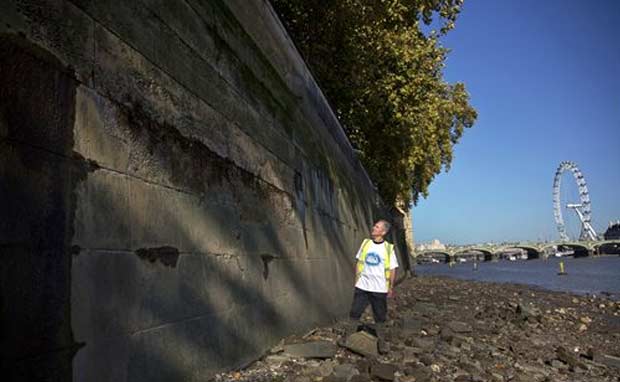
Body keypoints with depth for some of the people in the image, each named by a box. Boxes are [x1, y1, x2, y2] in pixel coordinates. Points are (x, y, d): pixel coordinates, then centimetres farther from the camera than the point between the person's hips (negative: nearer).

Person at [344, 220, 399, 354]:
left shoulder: (389, 248, -6)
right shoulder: (365, 243, 3)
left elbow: (393, 269, -2)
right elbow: (359, 262, 10)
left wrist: (391, 287, -4)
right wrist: (356, 280, 7)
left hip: (379, 289, -2)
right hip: (362, 287, 2)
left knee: (380, 317, 9)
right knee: (354, 313, 5)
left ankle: (381, 342, 24)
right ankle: (347, 337, 17)